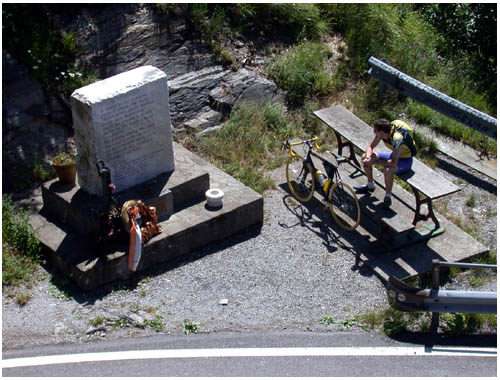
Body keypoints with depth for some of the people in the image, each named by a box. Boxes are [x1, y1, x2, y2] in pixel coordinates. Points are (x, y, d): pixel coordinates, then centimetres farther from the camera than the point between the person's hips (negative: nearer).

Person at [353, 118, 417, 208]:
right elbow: (370, 147, 0)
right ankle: (370, 185, 18)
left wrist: (375, 162, -33)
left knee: (388, 170, -39)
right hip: (394, 155, 8)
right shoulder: (381, 132, -15)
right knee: (364, 157, 0)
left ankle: (388, 198, -16)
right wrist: (368, 157, -22)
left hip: (405, 160, -8)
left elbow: (394, 163, -40)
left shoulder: (397, 138, -37)